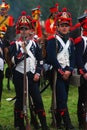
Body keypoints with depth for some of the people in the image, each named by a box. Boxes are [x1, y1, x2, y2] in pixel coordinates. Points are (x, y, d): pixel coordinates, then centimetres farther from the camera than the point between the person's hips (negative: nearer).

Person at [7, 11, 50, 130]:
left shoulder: (34, 44, 8)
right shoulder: (14, 44, 1)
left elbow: (40, 60, 8)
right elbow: (14, 60, -10)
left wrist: (38, 73, -2)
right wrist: (23, 51, -18)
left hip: (32, 75, 1)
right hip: (19, 76, -1)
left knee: (38, 100, -4)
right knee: (20, 100, 6)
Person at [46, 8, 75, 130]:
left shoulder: (70, 41, 14)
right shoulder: (52, 40, -6)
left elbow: (72, 58, 10)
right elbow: (52, 58, -13)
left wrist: (69, 70, -7)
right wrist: (61, 72, -13)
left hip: (67, 73, 6)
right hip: (57, 73, -6)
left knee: (62, 99, 9)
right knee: (62, 98, -13)